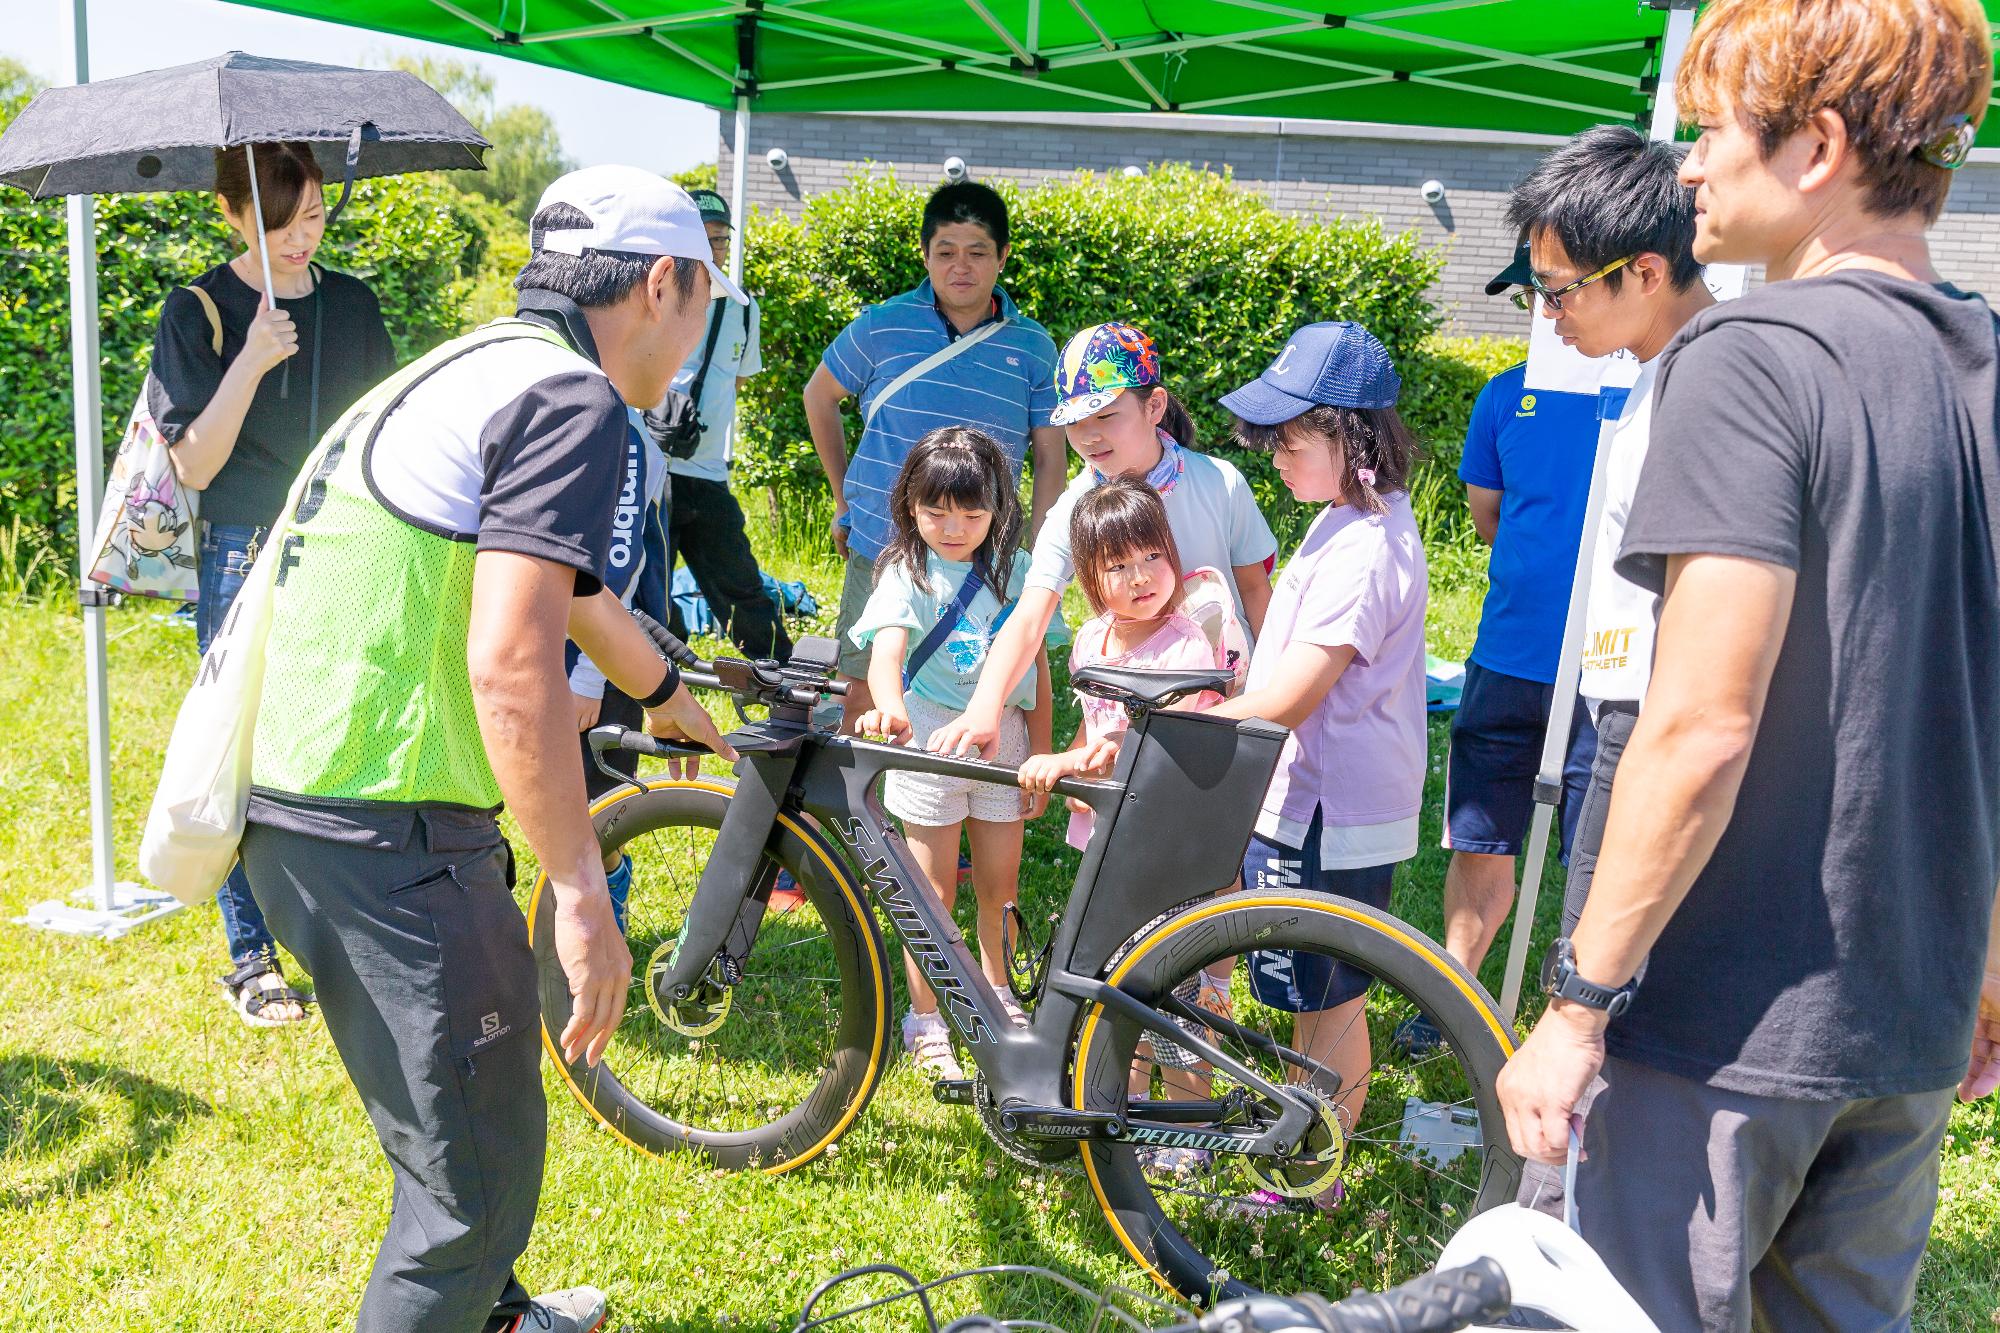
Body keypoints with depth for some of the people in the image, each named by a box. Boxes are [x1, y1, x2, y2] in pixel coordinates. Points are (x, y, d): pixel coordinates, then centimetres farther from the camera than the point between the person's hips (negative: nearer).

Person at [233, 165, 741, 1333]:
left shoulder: (475, 369, 19)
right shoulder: (571, 397, -14)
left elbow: (568, 586, 35)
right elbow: (510, 663, -26)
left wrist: (668, 693, 49)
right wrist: (584, 898, -22)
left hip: (295, 811, 10)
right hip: (387, 840, -10)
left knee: (472, 1128, 28)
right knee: (479, 1176, 2)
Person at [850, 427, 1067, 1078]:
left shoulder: (1017, 569, 2)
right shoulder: (907, 572, -9)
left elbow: (1037, 665, 6)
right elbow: (887, 648, -26)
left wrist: (1041, 757, 5)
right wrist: (888, 707, -47)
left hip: (1004, 738, 3)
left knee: (999, 885, 16)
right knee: (935, 891, 4)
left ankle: (997, 995, 40)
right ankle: (926, 1021, 20)